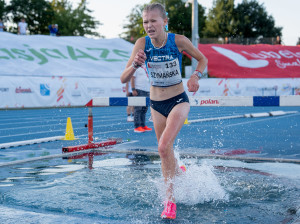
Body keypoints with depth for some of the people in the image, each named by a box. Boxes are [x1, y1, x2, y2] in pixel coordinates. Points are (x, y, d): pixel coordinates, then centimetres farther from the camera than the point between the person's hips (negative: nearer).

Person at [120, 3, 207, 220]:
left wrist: (195, 76, -19)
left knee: (164, 148, -23)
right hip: (156, 104, 3)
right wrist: (135, 64, -34)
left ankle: (169, 199, -10)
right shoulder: (142, 44, -13)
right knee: (165, 153, 16)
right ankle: (178, 170, 50)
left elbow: (202, 59, 1)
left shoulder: (178, 40, -16)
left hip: (179, 101, -3)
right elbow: (123, 79, -14)